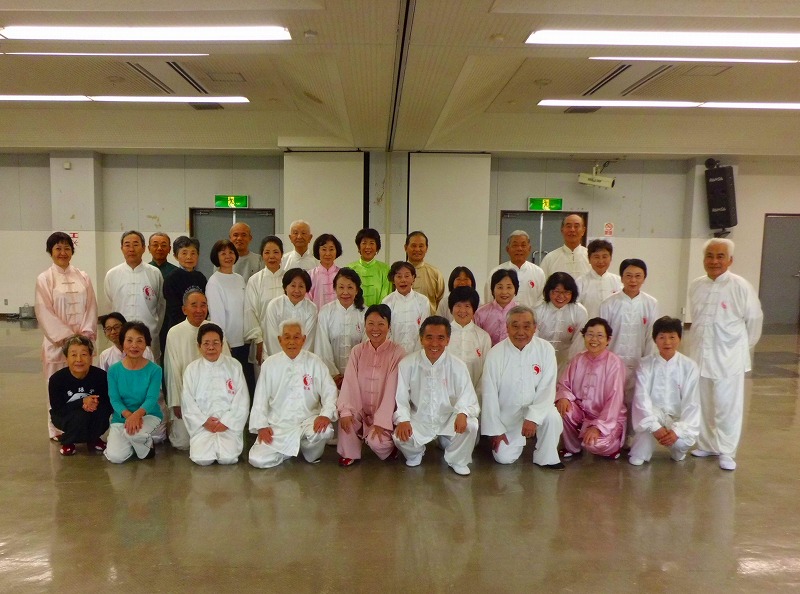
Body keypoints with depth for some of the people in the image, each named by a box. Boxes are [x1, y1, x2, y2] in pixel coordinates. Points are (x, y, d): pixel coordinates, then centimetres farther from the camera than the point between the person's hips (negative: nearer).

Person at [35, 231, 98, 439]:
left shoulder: (83, 277, 8)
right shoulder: (44, 279, 0)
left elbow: (91, 306, 5)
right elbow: (44, 313, -6)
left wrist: (85, 333, -8)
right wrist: (67, 336, -12)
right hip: (58, 341, -2)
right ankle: (58, 430, 14)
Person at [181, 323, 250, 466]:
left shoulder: (234, 366, 1)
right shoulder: (192, 369, 4)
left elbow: (242, 400, -2)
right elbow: (187, 402, 1)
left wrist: (226, 422, -11)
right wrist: (204, 421, -11)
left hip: (229, 424, -1)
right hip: (202, 425, 1)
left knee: (228, 458, -22)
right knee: (202, 458, -21)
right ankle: (208, 443, 12)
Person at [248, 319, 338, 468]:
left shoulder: (315, 363, 0)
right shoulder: (270, 364, 3)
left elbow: (329, 392, -4)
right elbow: (260, 398, 5)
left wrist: (326, 415, -21)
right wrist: (261, 425, -6)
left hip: (308, 421, -1)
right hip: (277, 426, 1)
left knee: (324, 431, -32)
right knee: (258, 459, -17)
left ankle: (310, 453, 3)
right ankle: (292, 449, 12)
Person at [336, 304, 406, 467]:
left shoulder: (397, 352, -11)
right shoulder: (357, 351, 0)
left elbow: (392, 389, -16)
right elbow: (349, 382, -9)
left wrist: (380, 422, -21)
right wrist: (346, 410, -24)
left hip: (384, 413, -3)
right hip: (360, 410, 3)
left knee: (376, 441, -26)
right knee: (345, 416, -26)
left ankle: (390, 445, 9)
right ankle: (349, 453, 0)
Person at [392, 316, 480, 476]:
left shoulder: (457, 366, -10)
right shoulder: (407, 364, -11)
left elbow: (468, 398, -11)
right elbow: (400, 398, -9)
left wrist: (463, 413, -34)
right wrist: (403, 420, -28)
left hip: (449, 420, 0)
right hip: (419, 420, 0)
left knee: (470, 426, -28)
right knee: (400, 437, -28)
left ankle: (457, 461, 6)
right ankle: (415, 455, 14)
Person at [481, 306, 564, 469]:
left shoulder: (546, 350, -13)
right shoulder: (496, 353, -15)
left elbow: (547, 389, -14)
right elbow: (489, 394, -10)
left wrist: (533, 417, -27)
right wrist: (495, 430, -9)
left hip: (536, 407, 0)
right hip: (507, 414, 0)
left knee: (552, 416, -31)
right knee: (504, 458, -9)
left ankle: (546, 458, -4)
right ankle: (519, 438, 25)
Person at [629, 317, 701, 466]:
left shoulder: (690, 367, -7)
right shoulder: (645, 365, -8)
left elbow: (691, 402, -10)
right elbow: (641, 398, -16)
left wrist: (677, 430, -22)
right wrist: (655, 427, -28)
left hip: (678, 418, 1)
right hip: (652, 414, 0)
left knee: (682, 442, -29)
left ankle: (677, 449, 10)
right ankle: (639, 454, -12)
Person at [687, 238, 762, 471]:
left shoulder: (740, 286, -12)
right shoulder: (695, 286, 3)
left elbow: (754, 319, -3)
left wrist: (743, 345, 5)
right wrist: (704, 341, 15)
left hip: (728, 357, -4)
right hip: (700, 355, 4)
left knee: (727, 406, 3)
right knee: (702, 405, 14)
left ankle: (726, 451, 17)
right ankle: (706, 445, 30)